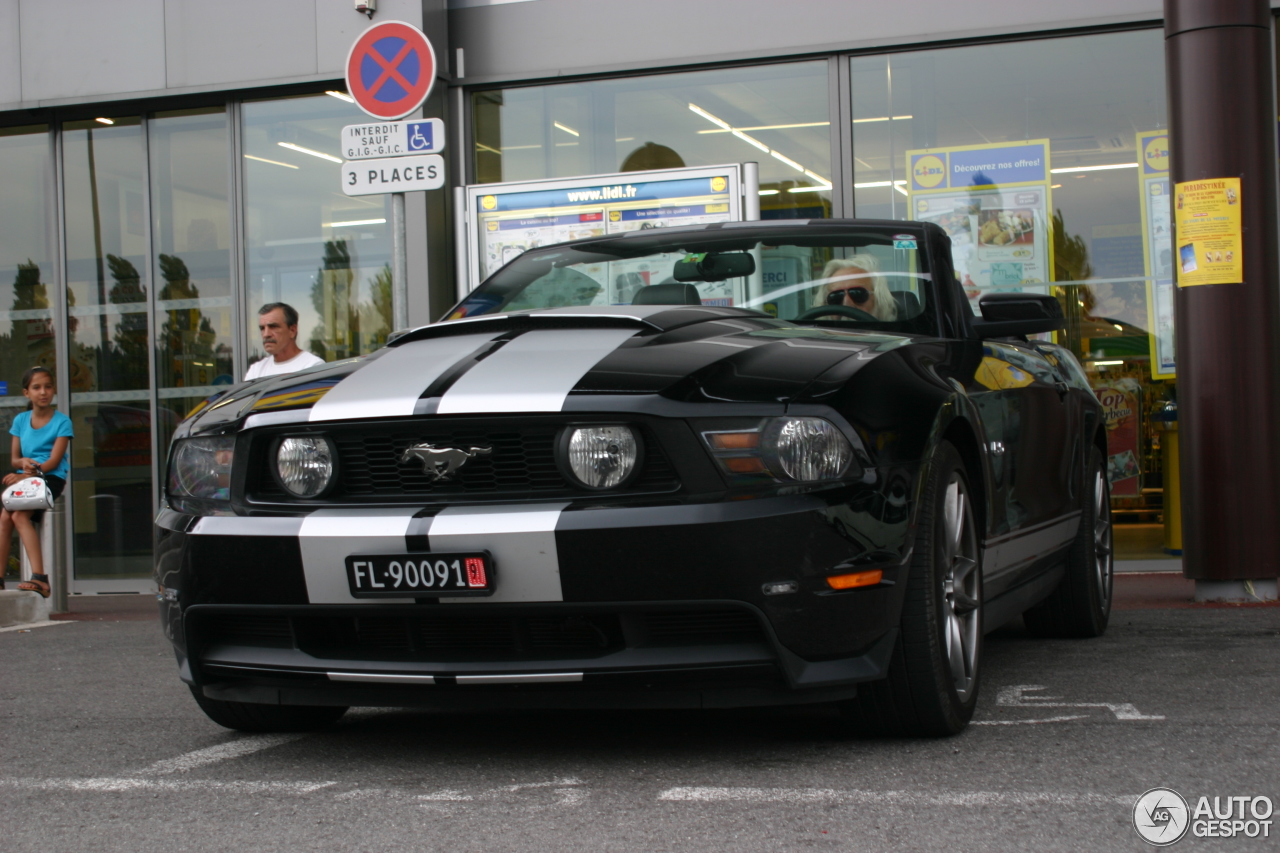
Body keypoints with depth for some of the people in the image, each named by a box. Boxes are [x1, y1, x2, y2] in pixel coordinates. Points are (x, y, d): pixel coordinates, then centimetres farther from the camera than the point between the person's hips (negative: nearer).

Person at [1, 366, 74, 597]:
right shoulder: (20, 420, 14)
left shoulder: (62, 422, -1)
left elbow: (54, 460, -9)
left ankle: (40, 577, -31)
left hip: (51, 477, -5)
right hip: (24, 478, 5)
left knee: (19, 515, -27)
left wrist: (25, 475, -20)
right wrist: (23, 462, -11)